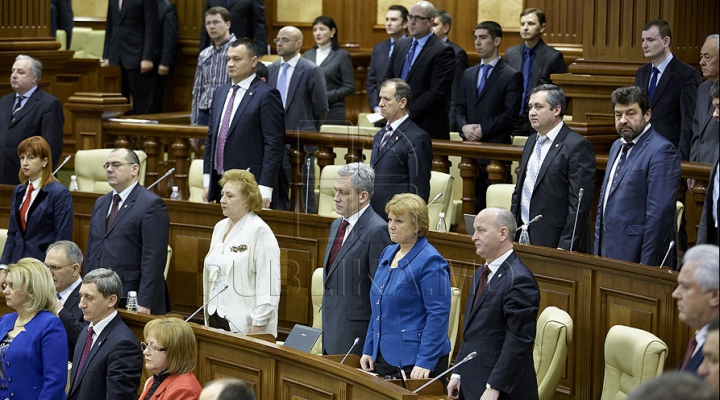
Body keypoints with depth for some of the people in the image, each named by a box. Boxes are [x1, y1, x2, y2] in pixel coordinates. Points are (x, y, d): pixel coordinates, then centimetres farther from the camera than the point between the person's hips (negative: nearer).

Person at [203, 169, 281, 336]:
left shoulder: (260, 232, -11)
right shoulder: (220, 227, 14)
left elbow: (268, 284, -16)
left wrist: (258, 326, -20)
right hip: (216, 318, 7)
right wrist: (208, 315, 18)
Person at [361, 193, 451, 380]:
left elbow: (438, 315, -18)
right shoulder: (388, 254, 12)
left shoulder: (430, 261, -14)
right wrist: (368, 350, 15)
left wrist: (425, 363, -23)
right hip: (383, 357, 8)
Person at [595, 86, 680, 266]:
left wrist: (646, 265, -21)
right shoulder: (617, 146, 17)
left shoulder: (661, 151, -13)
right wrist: (598, 250, 17)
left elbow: (659, 214, -19)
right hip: (608, 252, 8)